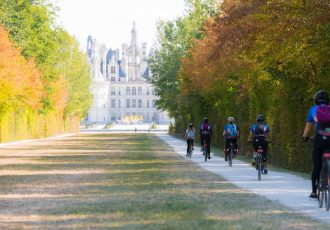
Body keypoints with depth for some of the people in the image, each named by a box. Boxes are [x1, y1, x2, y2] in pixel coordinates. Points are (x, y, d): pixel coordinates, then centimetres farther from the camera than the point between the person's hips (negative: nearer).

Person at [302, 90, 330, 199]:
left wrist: (304, 137, 41)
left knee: (316, 167, 6)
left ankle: (314, 192, 6)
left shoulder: (313, 110, 15)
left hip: (319, 140, 0)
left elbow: (308, 126, 25)